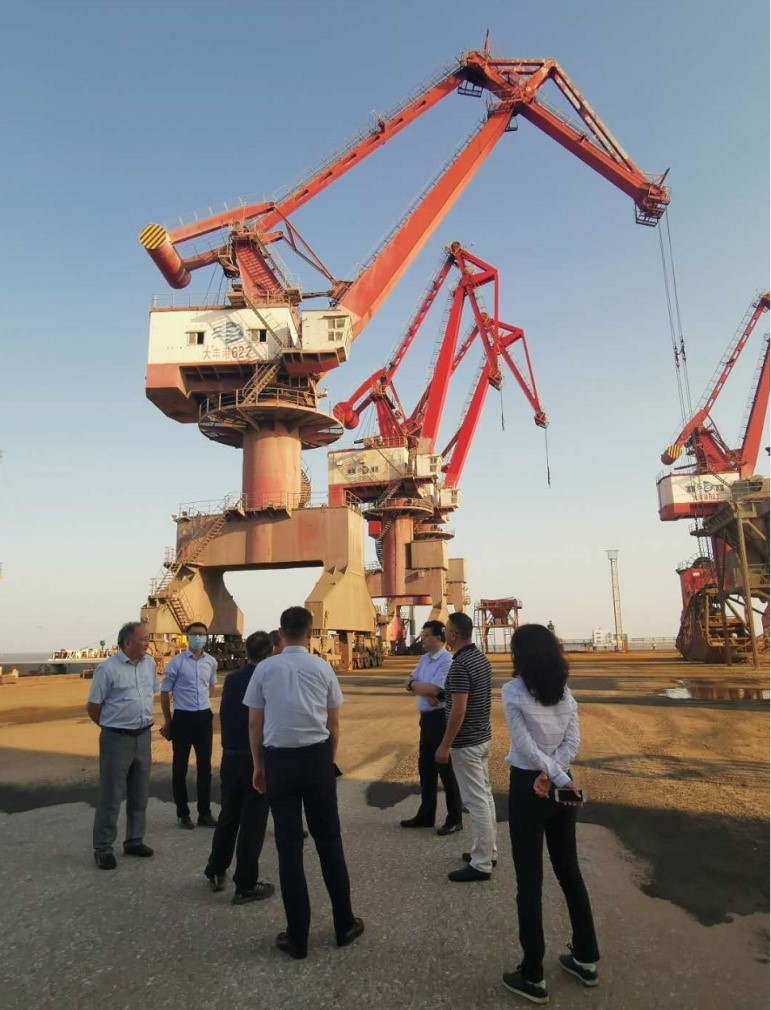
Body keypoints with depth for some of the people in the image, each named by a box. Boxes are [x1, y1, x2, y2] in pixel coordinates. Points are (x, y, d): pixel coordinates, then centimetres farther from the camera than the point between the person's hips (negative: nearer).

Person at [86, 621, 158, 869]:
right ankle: (103, 848, 18)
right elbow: (92, 706, -8)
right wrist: (112, 726, 5)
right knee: (110, 796, 4)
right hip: (116, 739, -6)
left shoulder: (149, 663, 3)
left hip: (143, 736, 6)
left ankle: (134, 841, 30)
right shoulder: (107, 668, -15)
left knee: (139, 794, 15)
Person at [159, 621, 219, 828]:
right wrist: (168, 721, 2)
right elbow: (165, 692, -2)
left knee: (205, 765, 9)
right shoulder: (176, 662, -9)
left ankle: (205, 813, 20)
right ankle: (182, 814, 21)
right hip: (182, 717, -4)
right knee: (180, 767, 7)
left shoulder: (211, 662, 3)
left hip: (204, 717, 4)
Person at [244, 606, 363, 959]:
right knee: (328, 840, 14)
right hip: (316, 757, 0)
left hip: (278, 759, 0)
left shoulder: (264, 669, -2)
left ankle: (297, 936, 20)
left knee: (289, 845, 10)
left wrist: (258, 766, 15)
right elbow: (334, 723, 2)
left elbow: (254, 723, 3)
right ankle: (344, 924, 27)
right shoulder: (323, 668, -3)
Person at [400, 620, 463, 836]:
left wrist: (414, 684, -7)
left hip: (440, 718, -9)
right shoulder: (424, 658, 10)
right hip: (426, 717, 9)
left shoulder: (447, 660, -18)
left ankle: (455, 819, 16)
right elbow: (410, 683, 5)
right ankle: (426, 815, 32)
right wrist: (425, 692, -14)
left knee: (445, 769, 2)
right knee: (425, 768, 17)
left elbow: (433, 689, -24)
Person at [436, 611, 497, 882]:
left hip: (466, 743, -10)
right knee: (485, 796, 17)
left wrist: (445, 745, -18)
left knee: (475, 802, -2)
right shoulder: (481, 658, 6)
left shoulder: (459, 665, -24)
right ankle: (488, 851, 29)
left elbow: (458, 711, -25)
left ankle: (481, 864, 8)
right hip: (483, 736, 10)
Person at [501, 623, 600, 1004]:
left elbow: (526, 745, -19)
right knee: (569, 870, 20)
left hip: (527, 787, -6)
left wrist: (560, 780, -14)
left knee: (529, 881, 6)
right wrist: (552, 775, -12)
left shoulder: (513, 691, -15)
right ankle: (586, 959, 34)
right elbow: (572, 742, -3)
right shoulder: (565, 692, 3)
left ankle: (533, 977, 17)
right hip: (560, 787, 6)